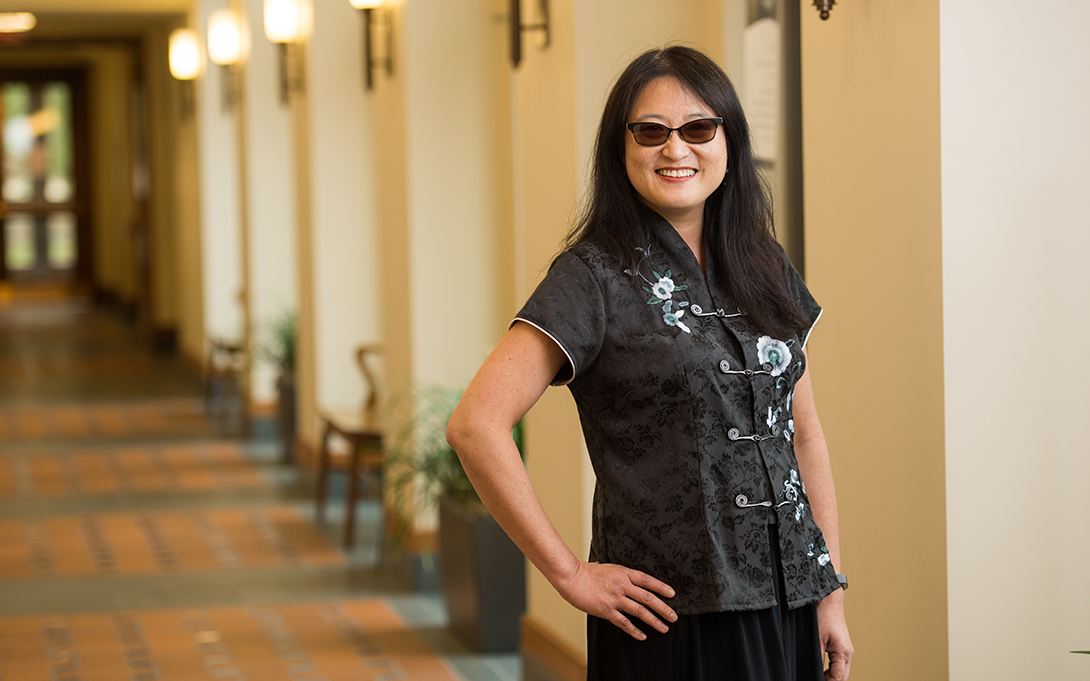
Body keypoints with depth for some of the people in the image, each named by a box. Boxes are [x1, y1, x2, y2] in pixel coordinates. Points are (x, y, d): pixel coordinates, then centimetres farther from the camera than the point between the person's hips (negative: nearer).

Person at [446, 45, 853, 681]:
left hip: (788, 604, 5)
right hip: (673, 617, -5)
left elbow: (804, 433, 15)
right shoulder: (596, 277, -8)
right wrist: (570, 575, -14)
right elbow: (476, 424, -17)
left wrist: (832, 594, 9)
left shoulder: (768, 269, 10)